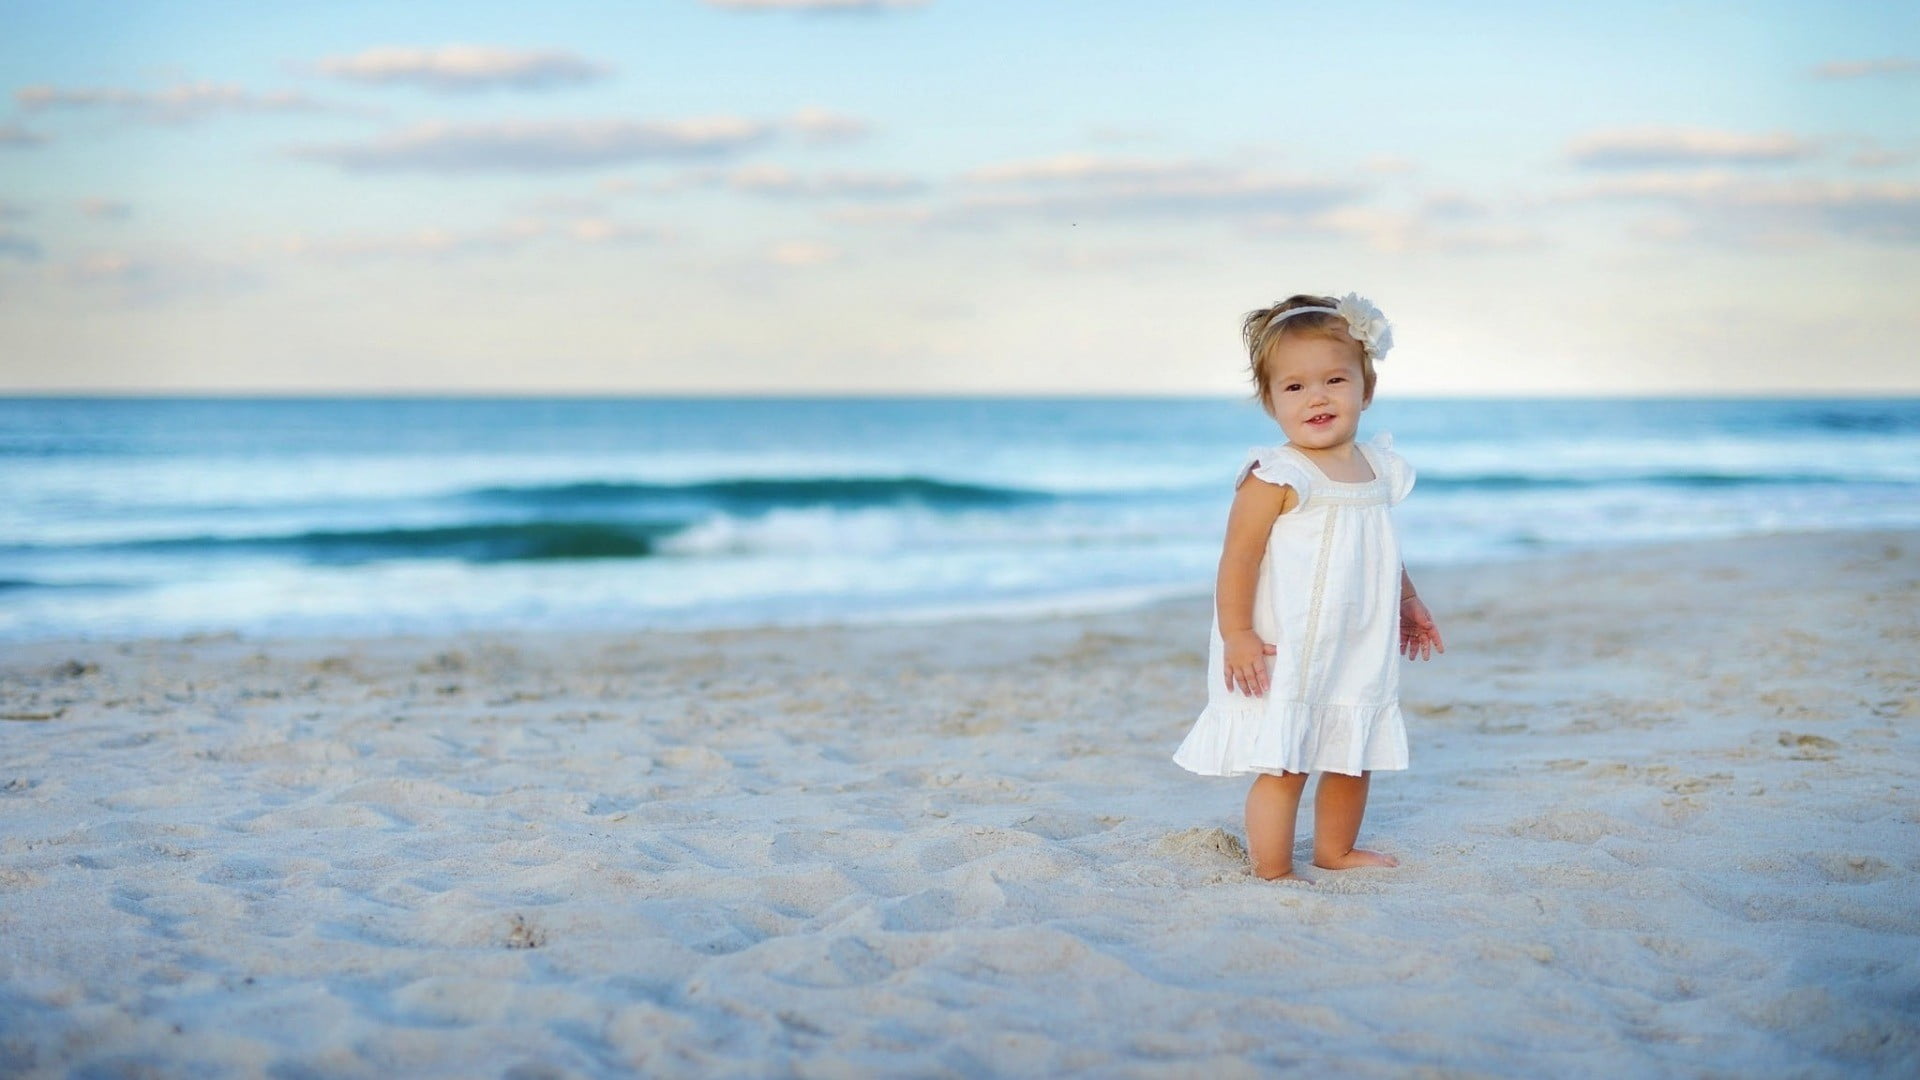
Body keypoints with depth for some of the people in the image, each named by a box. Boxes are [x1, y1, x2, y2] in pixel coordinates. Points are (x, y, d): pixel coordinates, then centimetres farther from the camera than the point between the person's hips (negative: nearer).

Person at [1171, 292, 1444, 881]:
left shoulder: (1375, 467, 7)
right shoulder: (1275, 477, -17)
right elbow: (1238, 558, -18)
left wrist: (1408, 603, 28)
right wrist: (1236, 635, -21)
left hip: (1357, 654, 8)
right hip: (1284, 657, -8)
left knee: (1353, 759, 19)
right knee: (1283, 765, -7)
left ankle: (1336, 851, 37)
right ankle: (1272, 872, 3)